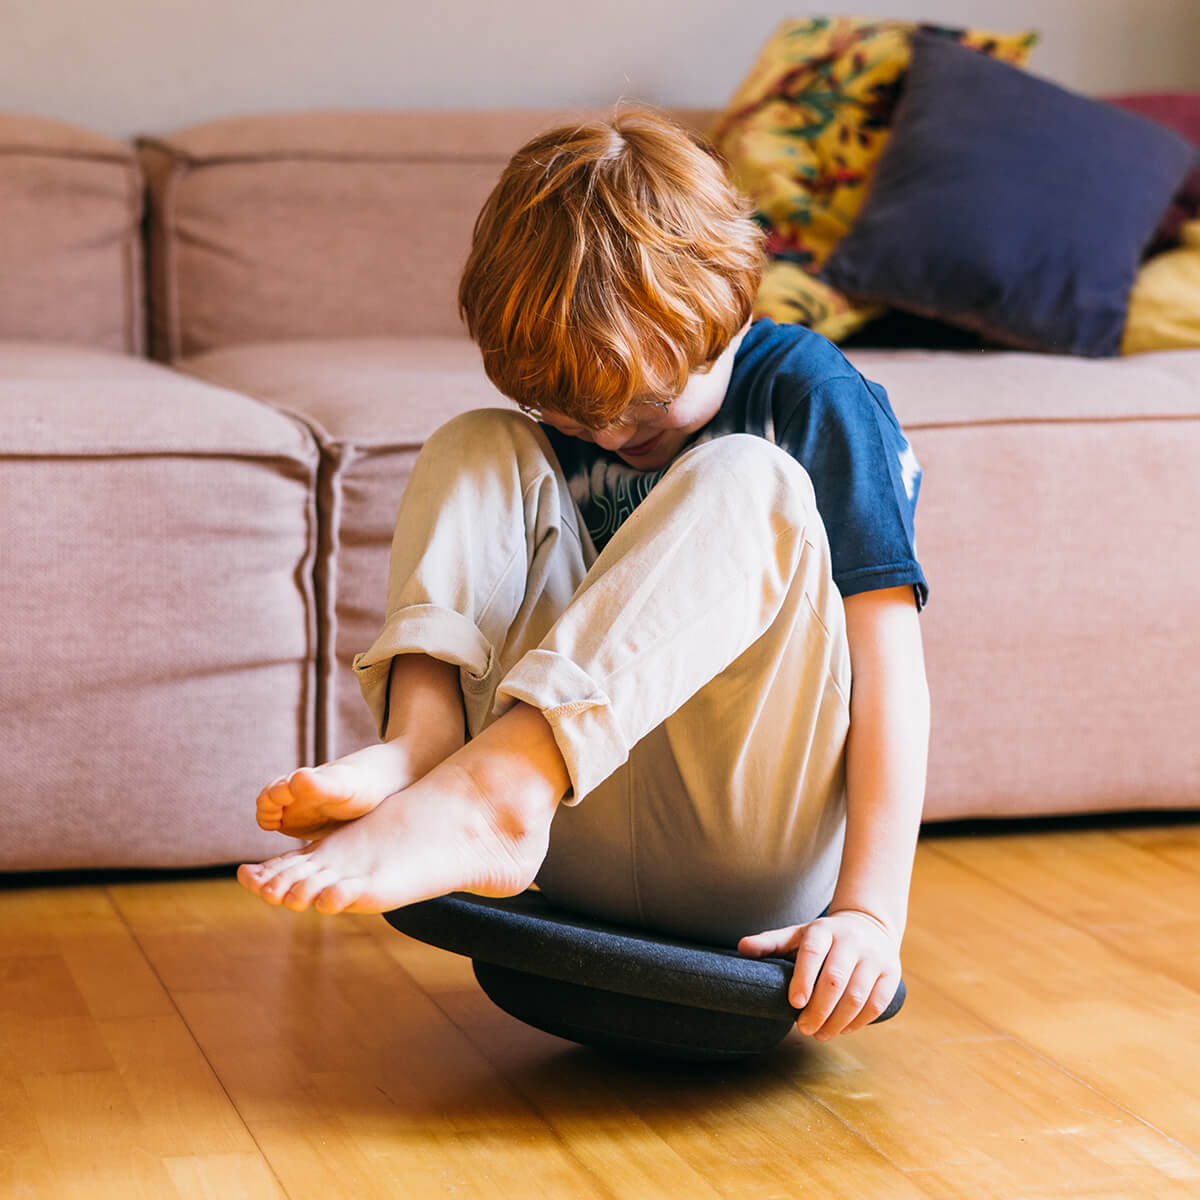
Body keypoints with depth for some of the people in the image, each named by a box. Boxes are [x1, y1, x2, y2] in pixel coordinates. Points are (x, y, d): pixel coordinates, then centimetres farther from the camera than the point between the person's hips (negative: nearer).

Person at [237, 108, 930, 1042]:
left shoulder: (814, 399, -6)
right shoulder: (560, 424, 10)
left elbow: (891, 661, -13)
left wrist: (869, 910, -24)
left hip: (764, 863, -4)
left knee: (741, 484, -27)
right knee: (477, 448, -6)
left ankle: (484, 786, -44)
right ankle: (419, 749, -33)